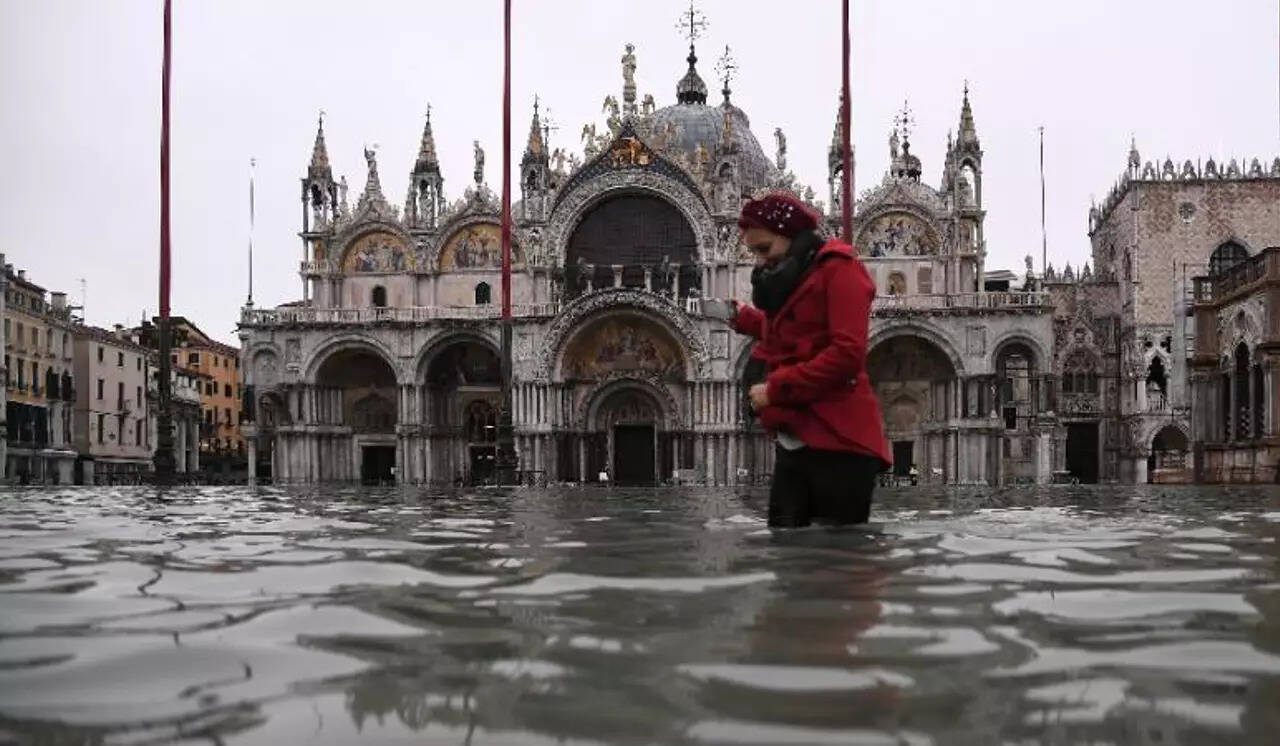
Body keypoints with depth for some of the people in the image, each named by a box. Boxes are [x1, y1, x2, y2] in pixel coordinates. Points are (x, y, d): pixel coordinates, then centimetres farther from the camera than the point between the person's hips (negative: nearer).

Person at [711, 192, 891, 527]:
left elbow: (847, 354, -17)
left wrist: (775, 389, -14)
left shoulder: (838, 269, -5)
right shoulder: (791, 280, 22)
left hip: (838, 441, -8)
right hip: (794, 442, 8)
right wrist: (746, 320, 23)